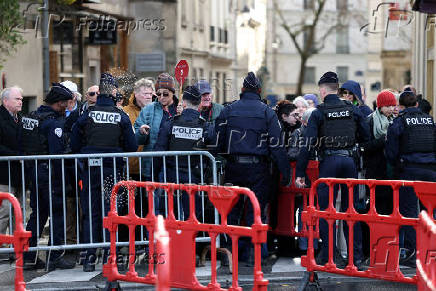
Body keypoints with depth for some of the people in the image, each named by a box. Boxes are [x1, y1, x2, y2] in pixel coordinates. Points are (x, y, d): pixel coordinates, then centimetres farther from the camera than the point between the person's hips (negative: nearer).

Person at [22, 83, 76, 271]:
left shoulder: (31, 117, 12)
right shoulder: (54, 121, -15)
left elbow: (24, 146, 15)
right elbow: (57, 152, -19)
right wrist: (61, 177, -14)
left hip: (32, 170, 9)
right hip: (49, 171, -9)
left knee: (37, 213, 14)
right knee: (57, 213, -1)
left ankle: (28, 257, 15)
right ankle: (55, 257, 0)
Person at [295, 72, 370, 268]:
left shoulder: (319, 113, -3)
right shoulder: (353, 110, 6)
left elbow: (308, 143, -8)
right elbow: (366, 137, 8)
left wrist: (300, 173, -6)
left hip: (329, 161, -3)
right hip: (349, 160, 3)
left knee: (326, 209, 2)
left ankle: (328, 255, 1)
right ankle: (356, 255, 9)